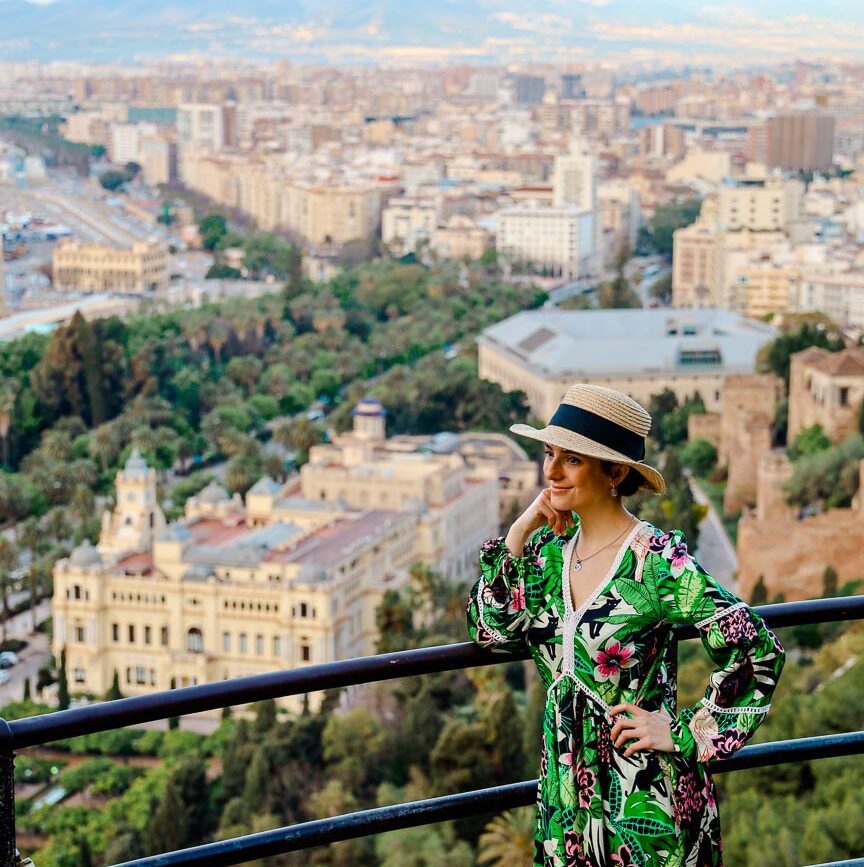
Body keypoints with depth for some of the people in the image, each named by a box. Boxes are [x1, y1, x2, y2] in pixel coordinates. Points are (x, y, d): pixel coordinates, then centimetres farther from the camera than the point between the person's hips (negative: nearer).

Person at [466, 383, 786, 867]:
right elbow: (491, 630, 0)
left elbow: (759, 650, -18)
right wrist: (518, 535, -6)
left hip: (644, 797, -6)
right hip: (566, 789, 6)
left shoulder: (657, 563, -18)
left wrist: (686, 733, -15)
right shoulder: (553, 547, 2)